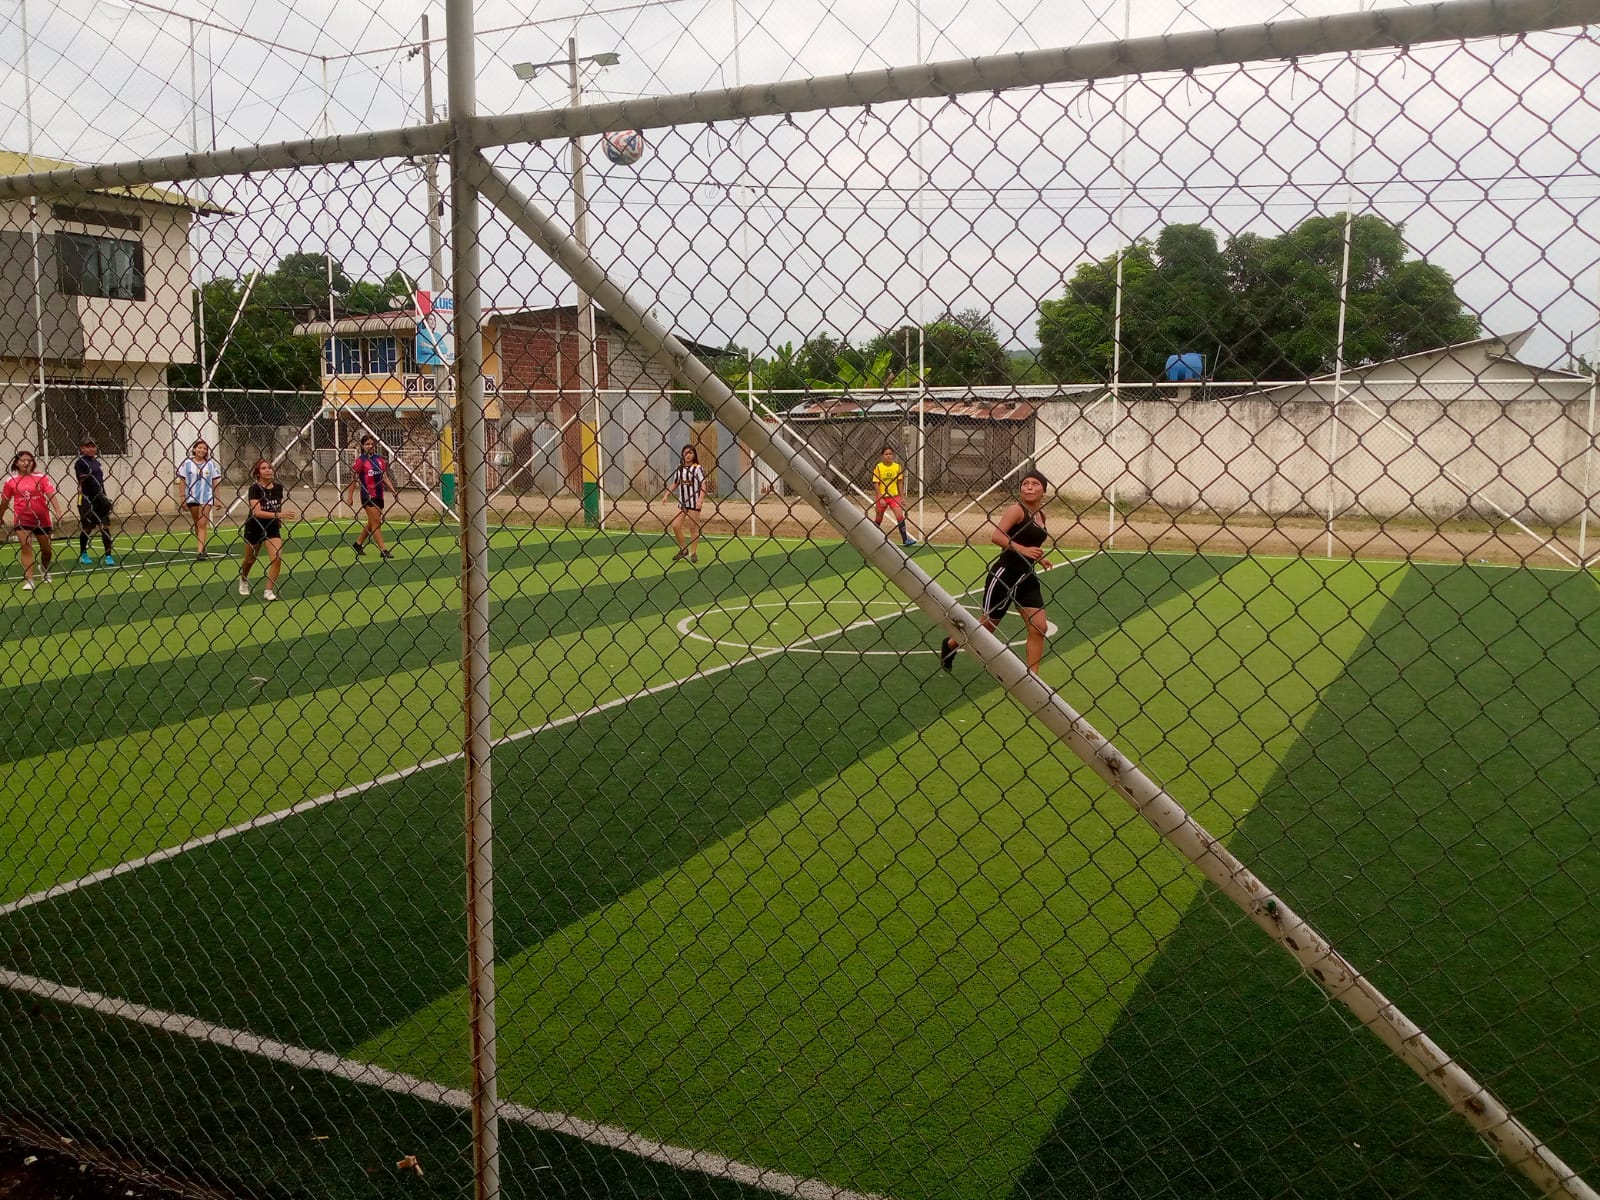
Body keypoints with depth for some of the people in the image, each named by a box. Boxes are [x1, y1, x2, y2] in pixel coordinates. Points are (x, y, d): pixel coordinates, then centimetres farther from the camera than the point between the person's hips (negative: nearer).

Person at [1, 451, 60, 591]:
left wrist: (58, 513, -28)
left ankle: (44, 569, 43)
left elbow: (51, 495, -15)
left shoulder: (42, 477, -5)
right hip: (22, 519, -1)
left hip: (42, 518, 1)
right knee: (26, 548, -10)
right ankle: (28, 580, -11)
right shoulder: (11, 481, -2)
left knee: (46, 549, 13)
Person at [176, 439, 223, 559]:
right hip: (192, 498, 2)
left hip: (206, 498, -2)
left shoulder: (211, 464, 1)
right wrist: (182, 498, -2)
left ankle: (200, 551, -16)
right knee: (196, 524, 12)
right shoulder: (187, 463, 1)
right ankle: (202, 547, 26)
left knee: (202, 524, -10)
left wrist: (217, 498, 0)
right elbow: (182, 481, 3)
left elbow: (215, 482, 4)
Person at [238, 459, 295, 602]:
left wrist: (280, 520, 10)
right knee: (250, 559, 16)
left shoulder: (278, 487, -3)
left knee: (277, 558, -16)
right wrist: (278, 515, -38)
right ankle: (243, 580, 48)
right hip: (254, 528, -3)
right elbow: (257, 512, -29)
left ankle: (269, 591, -6)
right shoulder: (254, 489, -18)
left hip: (272, 527, 3)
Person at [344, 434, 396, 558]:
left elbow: (385, 477, 13)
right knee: (376, 522, -8)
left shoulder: (380, 459, 9)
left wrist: (393, 490, 3)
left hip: (379, 494, 6)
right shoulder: (360, 460, -6)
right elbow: (353, 479, -3)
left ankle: (358, 544, 30)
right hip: (368, 495, -6)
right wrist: (350, 496, -5)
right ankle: (383, 550, -8)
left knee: (372, 523, 14)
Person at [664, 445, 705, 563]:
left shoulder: (697, 468, -7)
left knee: (693, 528, 0)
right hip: (682, 502, 5)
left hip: (694, 502, -5)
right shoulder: (679, 469, 9)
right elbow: (674, 484, 20)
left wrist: (700, 500, -28)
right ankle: (683, 549, 16)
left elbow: (703, 485, -15)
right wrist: (666, 495, 8)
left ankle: (694, 553, 11)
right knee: (675, 526, -1)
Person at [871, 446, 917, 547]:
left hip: (894, 496, 2)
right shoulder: (878, 467, -7)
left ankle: (905, 540, -13)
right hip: (882, 496, -2)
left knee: (900, 517, -13)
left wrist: (901, 497, 8)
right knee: (878, 520, 9)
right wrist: (880, 498, -16)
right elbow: (876, 484, -8)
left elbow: (899, 483, 9)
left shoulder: (897, 466, 2)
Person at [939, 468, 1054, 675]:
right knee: (988, 625, 6)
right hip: (1004, 574, -7)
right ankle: (950, 645, 33)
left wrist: (1039, 558, 14)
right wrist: (1022, 549, -27)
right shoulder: (1017, 510, -12)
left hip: (1027, 578, 7)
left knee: (1039, 627, -4)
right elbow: (996, 536, -25)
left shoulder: (1041, 515, 11)